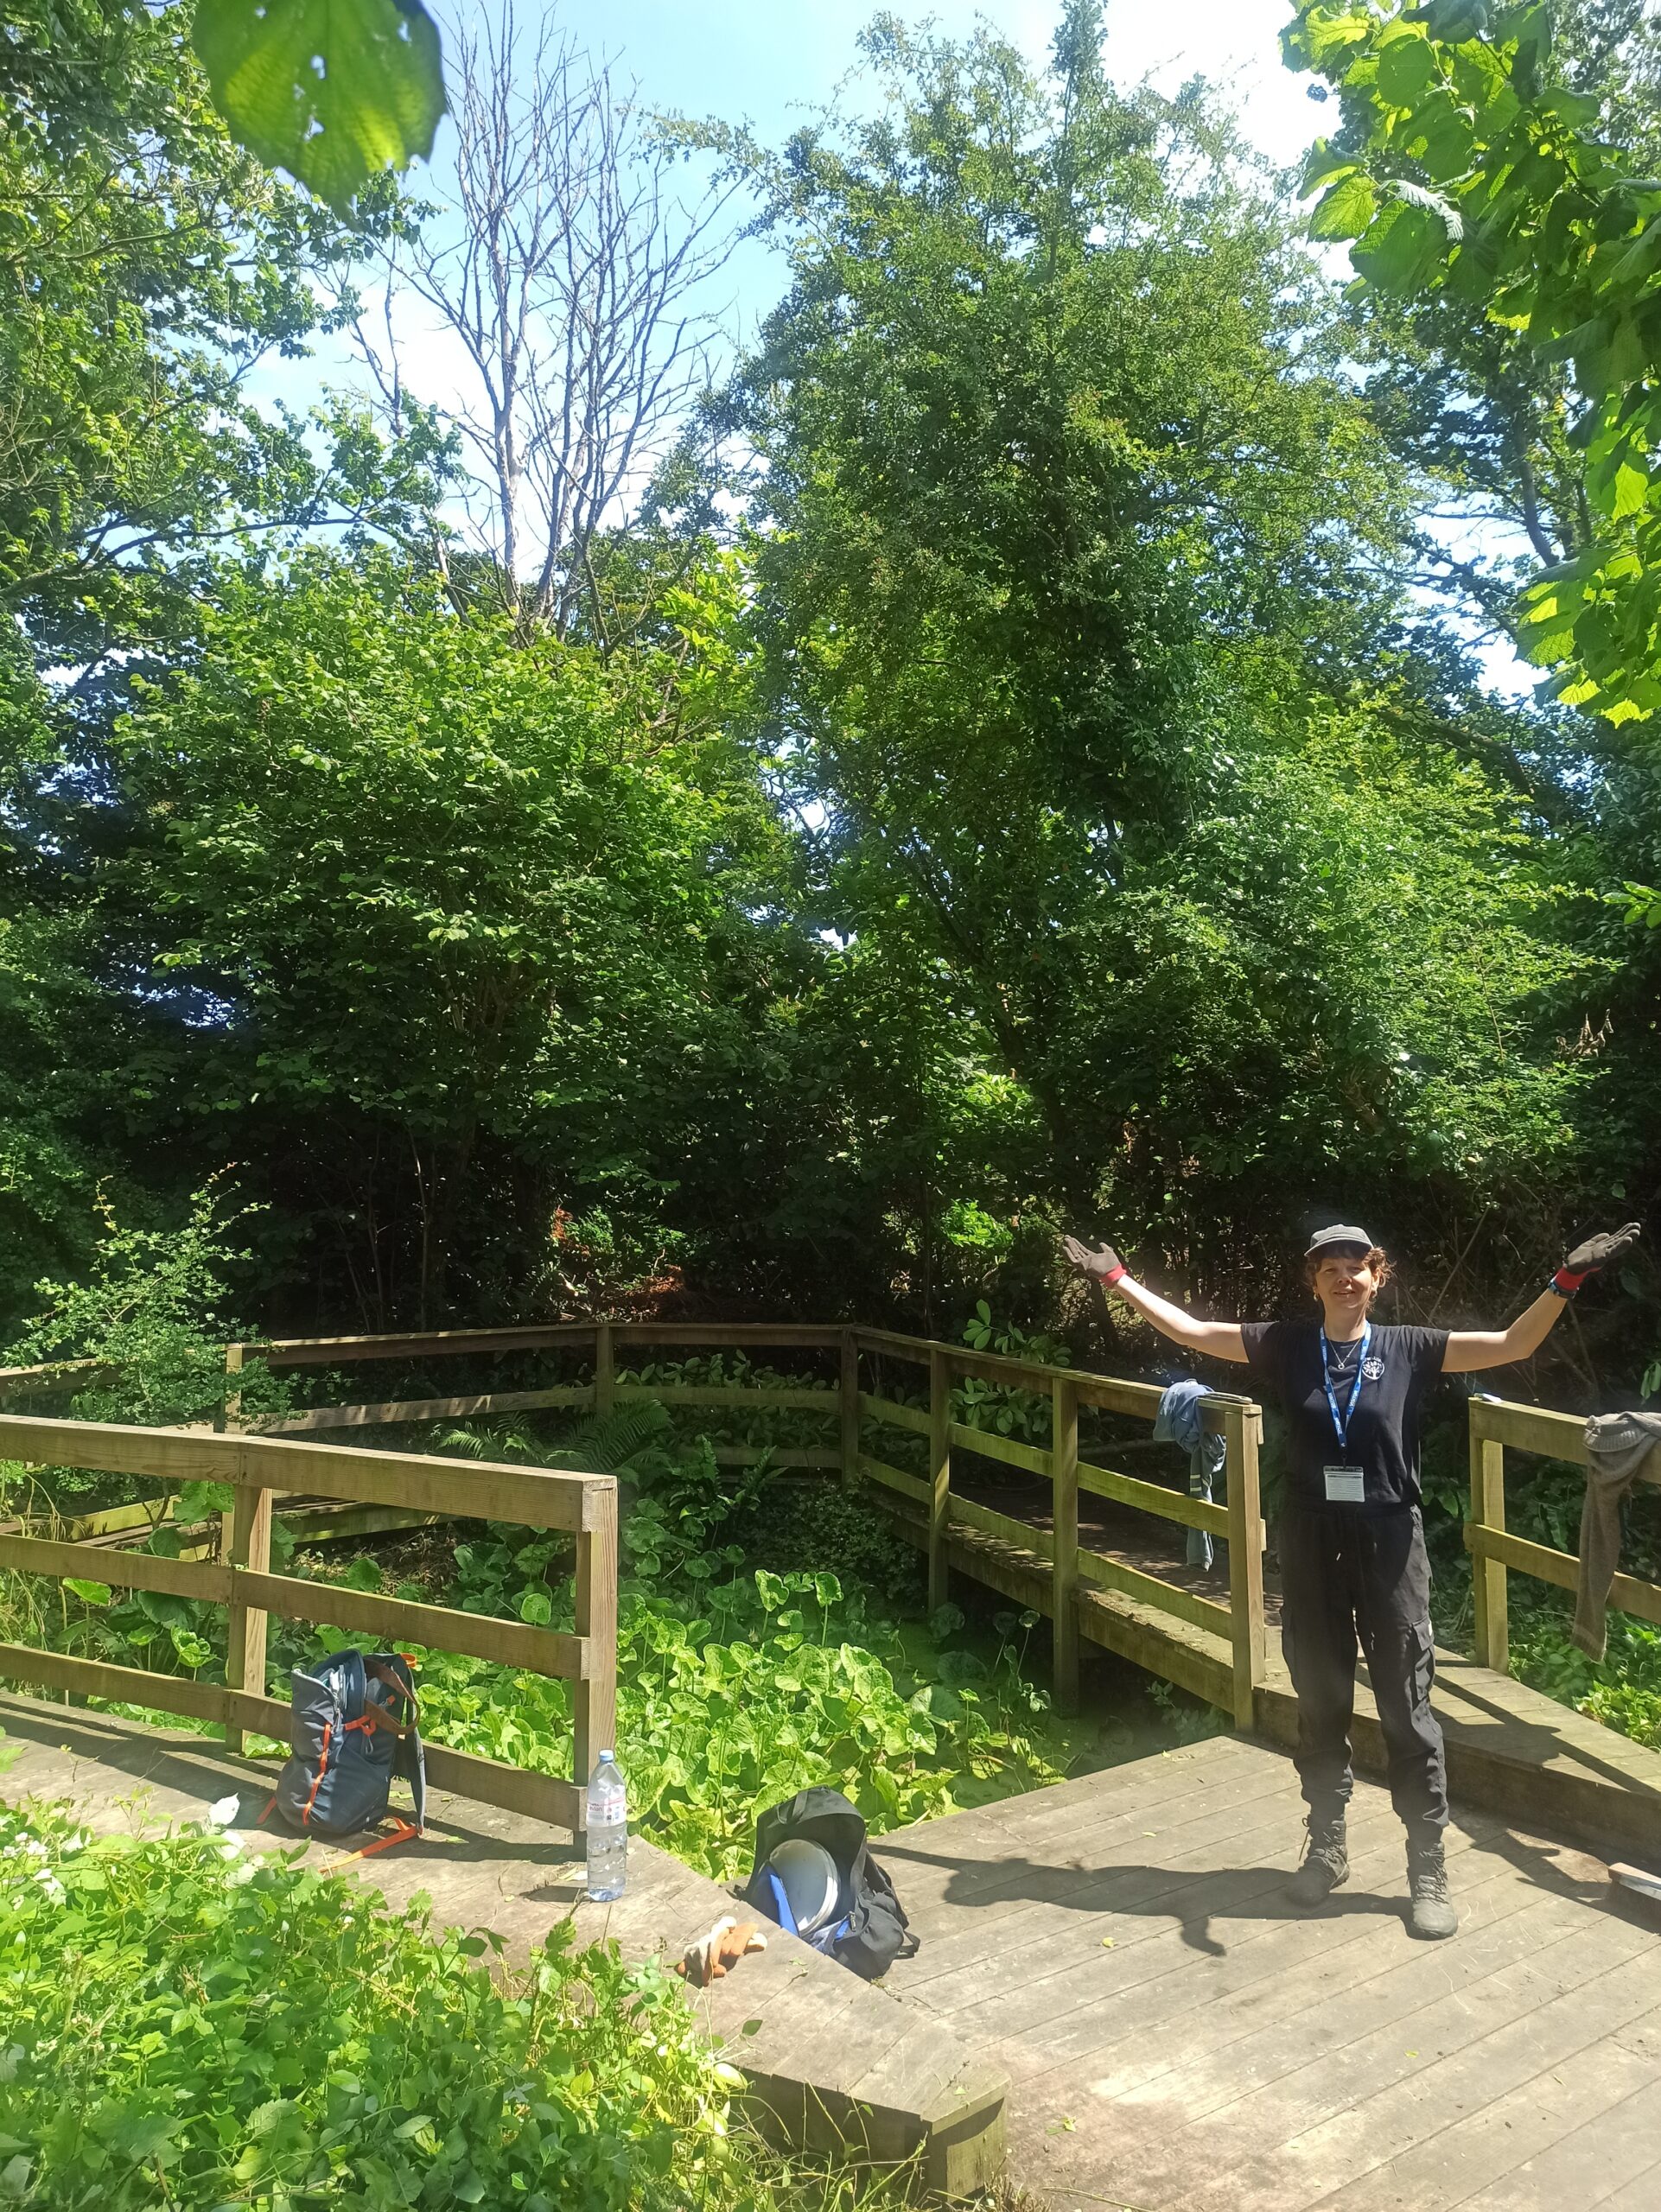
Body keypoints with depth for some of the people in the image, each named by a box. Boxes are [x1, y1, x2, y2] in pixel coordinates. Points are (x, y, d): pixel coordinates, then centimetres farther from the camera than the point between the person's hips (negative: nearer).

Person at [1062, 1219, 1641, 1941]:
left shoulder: (1407, 1349, -3)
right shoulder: (1286, 1347, -1)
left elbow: (1514, 1345, -8)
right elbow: (1189, 1330, 2)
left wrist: (1567, 1278, -20)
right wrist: (1118, 1279, 0)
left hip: (1389, 1547, -1)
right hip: (1312, 1549, 1)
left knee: (1407, 1709, 7)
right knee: (1319, 1704, 14)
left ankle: (1428, 1867, 21)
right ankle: (1326, 1847, 32)